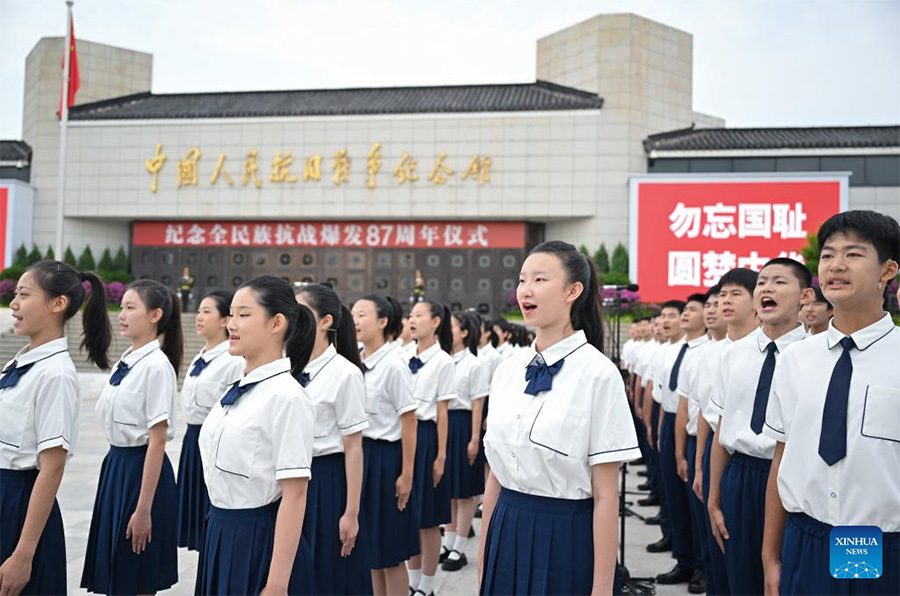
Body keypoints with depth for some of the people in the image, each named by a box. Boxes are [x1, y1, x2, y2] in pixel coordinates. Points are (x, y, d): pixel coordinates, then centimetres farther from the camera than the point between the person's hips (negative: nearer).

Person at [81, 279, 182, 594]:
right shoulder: (125, 362, 8)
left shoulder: (157, 366, -16)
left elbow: (157, 440, -18)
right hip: (115, 464, 8)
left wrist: (144, 510, -19)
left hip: (141, 469, -8)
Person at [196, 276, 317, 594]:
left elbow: (294, 495, -19)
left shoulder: (287, 397, -18)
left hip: (260, 542, -7)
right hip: (220, 536, 7)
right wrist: (217, 540, 19)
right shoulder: (236, 390, 6)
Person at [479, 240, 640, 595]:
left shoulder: (598, 374, -14)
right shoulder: (507, 372, 3)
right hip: (507, 530, 5)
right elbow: (495, 475, 9)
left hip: (566, 535, -5)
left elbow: (606, 496, -13)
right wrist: (484, 555, 12)